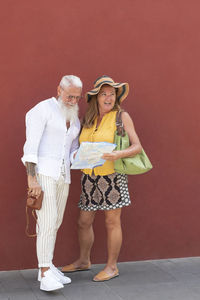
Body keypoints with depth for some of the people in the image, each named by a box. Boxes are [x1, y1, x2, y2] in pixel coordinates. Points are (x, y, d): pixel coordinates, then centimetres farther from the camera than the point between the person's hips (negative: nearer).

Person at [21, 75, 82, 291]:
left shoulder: (74, 117, 16)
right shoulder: (43, 109, -8)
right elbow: (31, 145, -14)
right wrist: (31, 179, -21)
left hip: (63, 175, 8)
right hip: (43, 171, -7)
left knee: (55, 222, 10)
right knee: (48, 220, -16)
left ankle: (47, 268, 19)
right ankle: (46, 275, -15)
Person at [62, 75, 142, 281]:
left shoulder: (122, 117, -4)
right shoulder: (88, 120, 10)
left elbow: (137, 147, -8)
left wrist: (118, 154, -25)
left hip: (112, 177, -5)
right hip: (89, 178, 5)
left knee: (112, 222, 3)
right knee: (84, 222, 11)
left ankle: (112, 267, 16)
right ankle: (83, 261, 30)